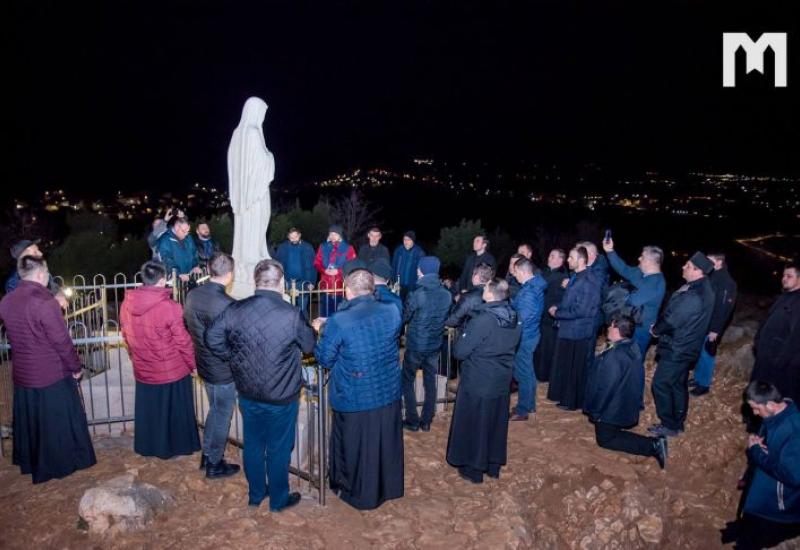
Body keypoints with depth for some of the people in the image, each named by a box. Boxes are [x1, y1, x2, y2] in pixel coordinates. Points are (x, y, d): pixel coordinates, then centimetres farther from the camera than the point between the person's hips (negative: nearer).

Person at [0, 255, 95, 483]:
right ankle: (62, 463, 24)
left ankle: (29, 463, 38)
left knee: (29, 421, 22)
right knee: (58, 422, 10)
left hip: (22, 375, 7)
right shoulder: (44, 301, -22)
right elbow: (61, 341, -18)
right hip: (52, 375, -7)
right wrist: (75, 366, -6)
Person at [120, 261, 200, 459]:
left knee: (148, 411, 22)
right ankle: (178, 446, 31)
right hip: (172, 371, -4)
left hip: (143, 371, 5)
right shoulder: (169, 307, -24)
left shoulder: (127, 304, -8)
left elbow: (126, 336, 6)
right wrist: (192, 364, -1)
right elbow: (183, 342, -17)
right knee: (175, 412, 15)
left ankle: (148, 448, 37)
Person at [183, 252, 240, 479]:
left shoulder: (192, 295, -5)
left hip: (204, 365, 7)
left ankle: (207, 455, 39)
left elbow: (188, 326, 8)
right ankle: (215, 464, 27)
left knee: (215, 410, 26)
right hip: (223, 371, -7)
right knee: (222, 416, 11)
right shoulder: (226, 304, -28)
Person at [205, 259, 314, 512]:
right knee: (279, 449, 15)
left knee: (253, 445, 22)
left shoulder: (235, 310, -12)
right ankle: (279, 499, 34)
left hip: (247, 394, 4)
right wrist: (311, 328, 13)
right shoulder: (292, 314, -23)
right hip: (281, 397, -4)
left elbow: (212, 338, 1)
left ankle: (255, 494, 41)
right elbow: (309, 346, -7)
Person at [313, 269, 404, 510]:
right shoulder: (392, 312, -7)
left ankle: (360, 494, 35)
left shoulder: (338, 321, -21)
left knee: (355, 447, 17)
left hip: (355, 399, -4)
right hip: (389, 394, 4)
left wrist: (321, 331, 9)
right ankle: (390, 487, 42)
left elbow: (325, 359, -9)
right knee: (387, 443, 22)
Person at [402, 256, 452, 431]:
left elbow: (403, 317, -9)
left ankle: (412, 421, 14)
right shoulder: (447, 295, -5)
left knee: (407, 382, 12)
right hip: (435, 345, 5)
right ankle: (426, 421, 21)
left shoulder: (417, 295, -21)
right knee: (430, 382, 14)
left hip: (415, 346, -4)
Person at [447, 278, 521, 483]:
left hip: (478, 384, -6)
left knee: (474, 425, 11)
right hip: (502, 382, 6)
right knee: (496, 423, 19)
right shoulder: (515, 318, -4)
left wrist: (464, 332, -5)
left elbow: (460, 351, -20)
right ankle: (494, 465, 34)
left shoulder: (482, 320, -26)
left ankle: (474, 469, 24)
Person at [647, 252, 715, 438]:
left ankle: (669, 426, 11)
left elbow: (671, 320, -24)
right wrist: (659, 327, 2)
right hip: (684, 346, 10)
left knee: (661, 384, 0)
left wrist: (655, 330, -6)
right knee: (678, 385, 19)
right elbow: (673, 313, 10)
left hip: (677, 349, -10)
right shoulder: (700, 288, 5)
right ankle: (677, 423, 32)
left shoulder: (694, 297, -29)